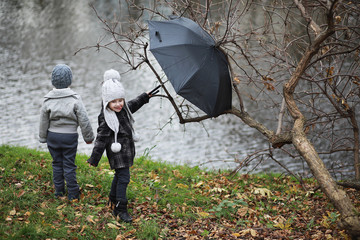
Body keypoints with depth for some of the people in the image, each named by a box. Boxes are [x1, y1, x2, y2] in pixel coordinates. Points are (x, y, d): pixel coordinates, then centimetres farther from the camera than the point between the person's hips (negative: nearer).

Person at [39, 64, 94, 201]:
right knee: (69, 165, 4)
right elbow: (84, 120, -8)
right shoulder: (75, 99, -13)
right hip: (70, 137, -2)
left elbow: (44, 121, 2)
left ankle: (59, 192, 20)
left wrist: (43, 138, 16)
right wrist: (88, 137, 4)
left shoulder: (48, 100, -7)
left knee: (57, 163, 14)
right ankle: (73, 194, 7)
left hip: (53, 136, 2)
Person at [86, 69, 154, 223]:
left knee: (119, 175, 22)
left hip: (126, 150, 9)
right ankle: (121, 210, -5)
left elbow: (133, 105, 27)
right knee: (123, 178, -11)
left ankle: (113, 199, 40)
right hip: (117, 153, -9)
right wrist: (94, 159, -21)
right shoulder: (106, 119, -22)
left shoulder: (124, 109, 3)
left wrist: (146, 96, 31)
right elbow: (101, 139, -21)